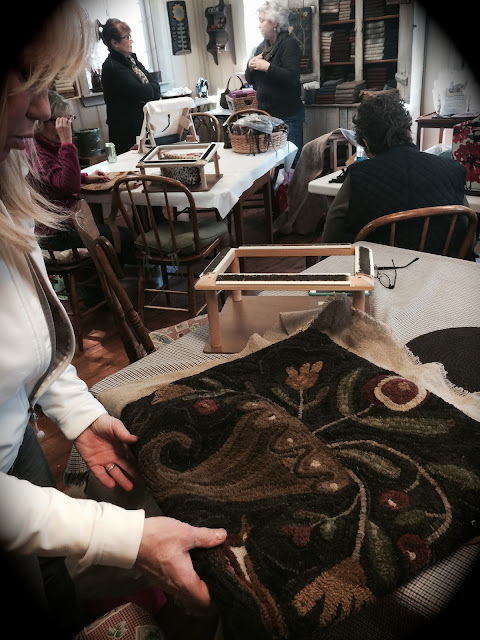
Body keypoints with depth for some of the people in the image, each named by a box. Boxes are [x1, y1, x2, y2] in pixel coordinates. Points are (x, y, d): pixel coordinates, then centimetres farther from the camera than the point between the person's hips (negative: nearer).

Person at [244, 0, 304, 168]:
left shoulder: (289, 44, -8)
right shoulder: (262, 47, 14)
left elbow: (292, 77, -22)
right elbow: (250, 80, 17)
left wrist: (267, 67, -20)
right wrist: (250, 66, -4)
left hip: (288, 115, -7)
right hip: (265, 113, 7)